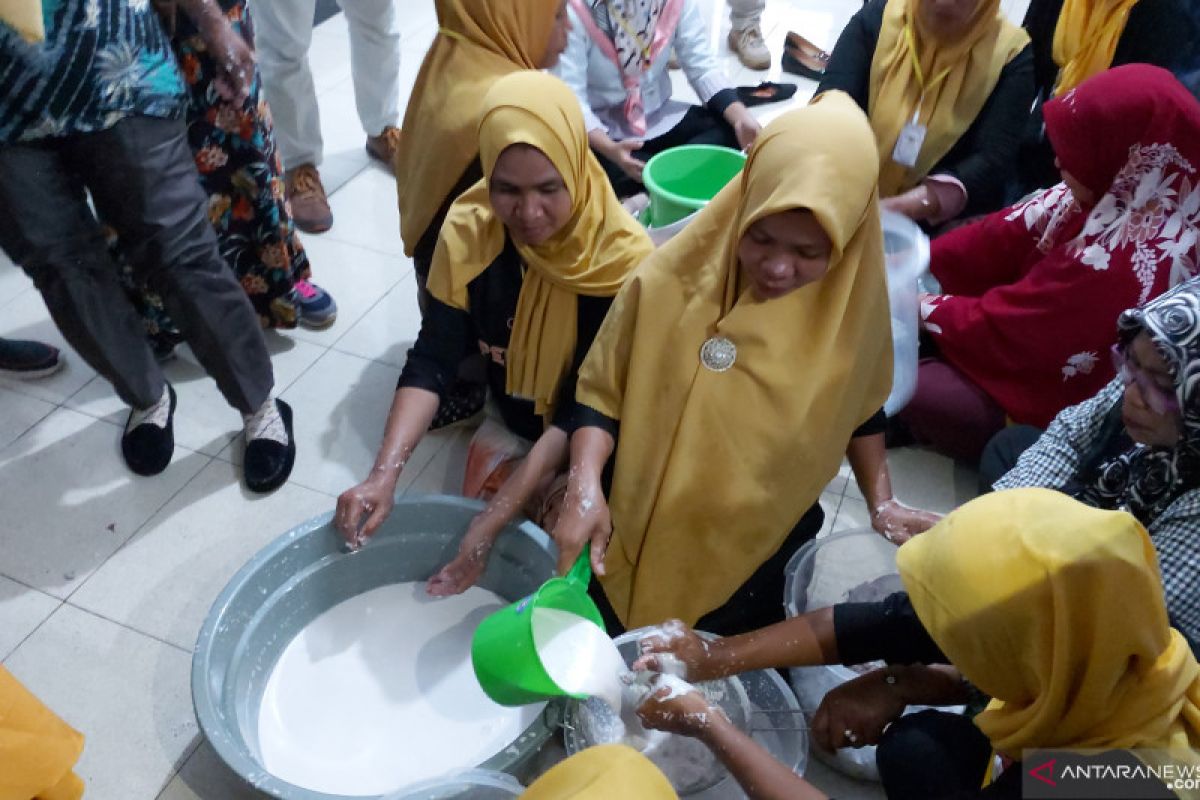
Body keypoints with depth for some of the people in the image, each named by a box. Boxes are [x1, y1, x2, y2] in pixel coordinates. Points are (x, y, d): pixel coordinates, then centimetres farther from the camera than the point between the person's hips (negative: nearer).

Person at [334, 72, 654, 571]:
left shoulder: (622, 258, -28)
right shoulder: (469, 233, -18)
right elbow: (432, 361, -18)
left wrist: (493, 520, -32)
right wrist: (384, 473, -33)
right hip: (509, 426, 3)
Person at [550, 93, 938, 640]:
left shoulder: (854, 301, -15)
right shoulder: (671, 280, -22)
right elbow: (601, 396, -12)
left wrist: (881, 503, -1)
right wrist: (585, 486, -27)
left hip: (764, 554, 1)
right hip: (644, 538, -1)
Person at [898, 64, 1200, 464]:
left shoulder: (1128, 259, -37)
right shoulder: (1123, 194, -11)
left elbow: (1003, 326, -27)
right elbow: (1010, 234, -5)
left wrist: (919, 306, -12)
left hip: (1055, 404, -9)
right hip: (1043, 347, 9)